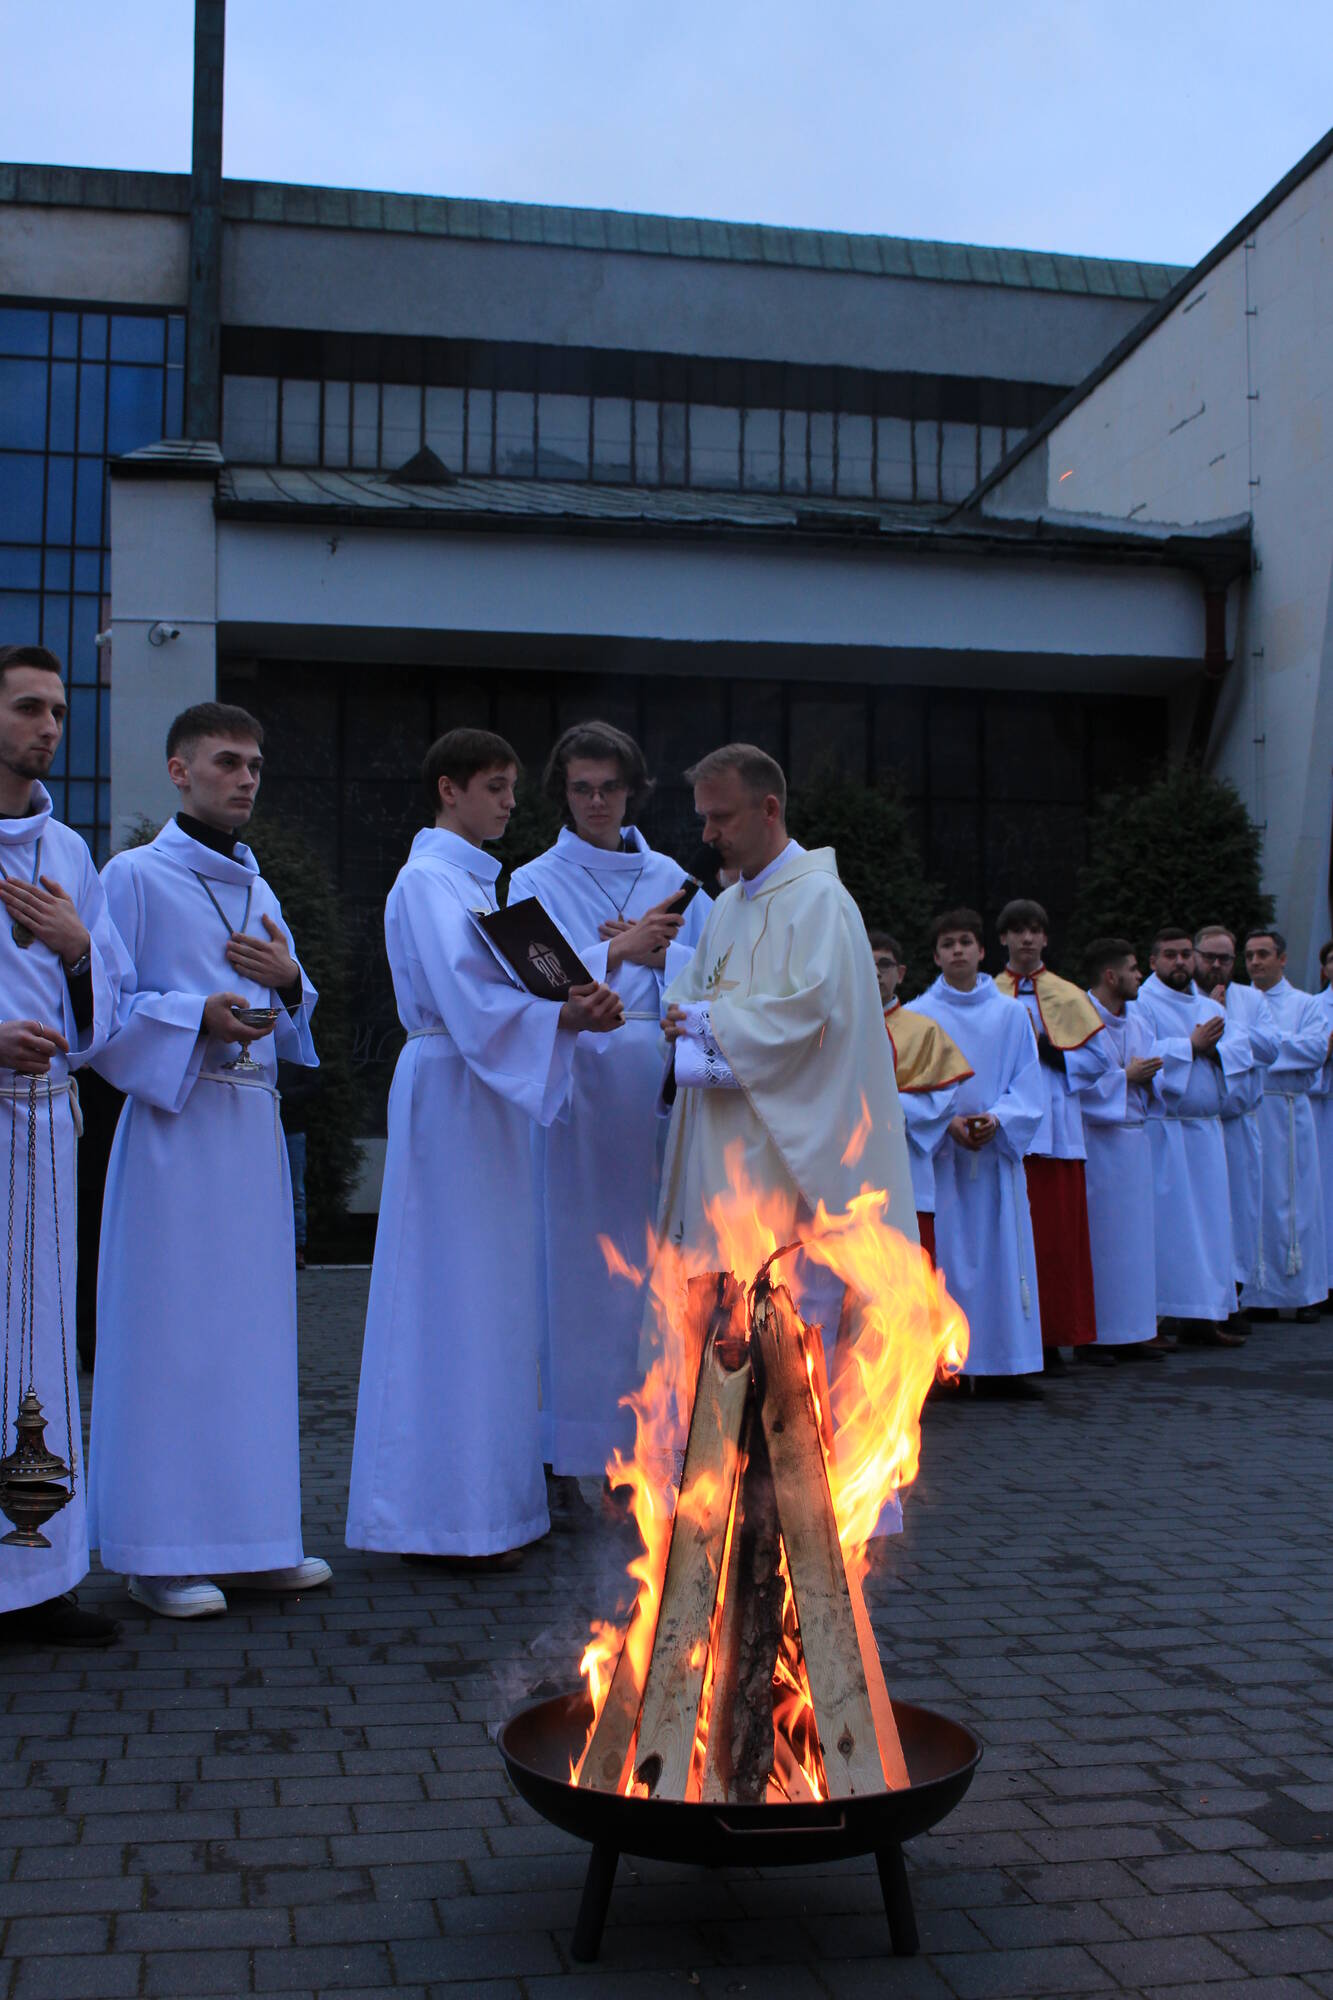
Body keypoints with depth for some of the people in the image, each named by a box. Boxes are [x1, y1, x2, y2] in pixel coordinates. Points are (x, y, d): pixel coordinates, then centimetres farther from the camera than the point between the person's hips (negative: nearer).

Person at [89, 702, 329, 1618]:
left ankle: (248, 1537, 17)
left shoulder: (258, 890, 18)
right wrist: (196, 1018, -19)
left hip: (254, 1122, 7)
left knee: (253, 1323, 8)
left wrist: (289, 981, 1)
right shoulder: (135, 875, -1)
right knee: (168, 1330, -5)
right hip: (173, 1123, -6)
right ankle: (160, 1550, 5)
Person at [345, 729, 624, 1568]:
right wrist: (565, 1014, -31)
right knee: (454, 1296, -6)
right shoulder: (430, 879, -11)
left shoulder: (477, 878, 19)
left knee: (490, 1295, 12)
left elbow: (512, 983, 11)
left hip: (488, 1097, 10)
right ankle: (445, 1513, 1)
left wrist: (580, 1001, -7)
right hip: (450, 1094, -10)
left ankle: (484, 1493, 20)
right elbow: (465, 1000, -22)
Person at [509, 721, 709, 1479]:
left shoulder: (669, 876, 14)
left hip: (660, 1083, 2)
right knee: (579, 1255, -3)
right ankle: (580, 1443, 3)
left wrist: (654, 953, -9)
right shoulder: (536, 883, 6)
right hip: (579, 1086, -2)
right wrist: (618, 951, -18)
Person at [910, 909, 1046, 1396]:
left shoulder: (1011, 1013, 9)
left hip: (998, 1150, 2)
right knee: (945, 1253, -4)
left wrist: (997, 1120, -12)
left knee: (1002, 1254, 0)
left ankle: (1005, 1364, 6)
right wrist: (947, 1122, -14)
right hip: (940, 1153, -1)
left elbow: (1028, 1086, 6)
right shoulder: (918, 1015, 4)